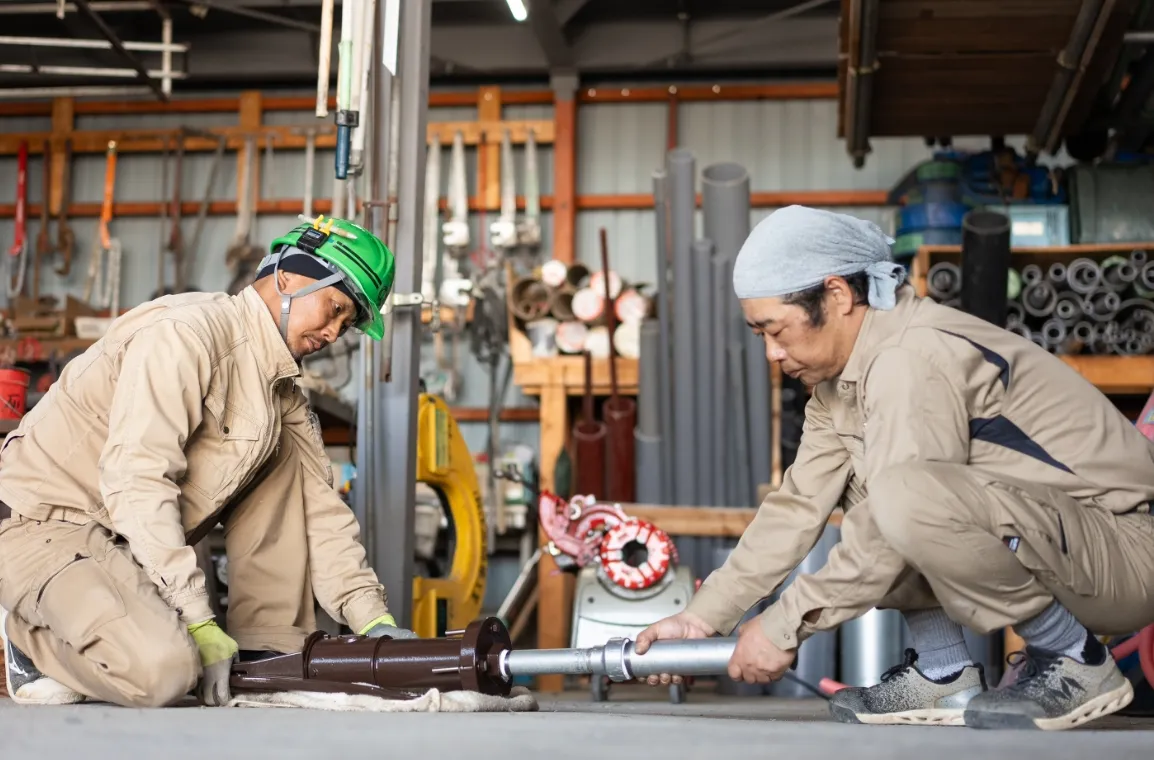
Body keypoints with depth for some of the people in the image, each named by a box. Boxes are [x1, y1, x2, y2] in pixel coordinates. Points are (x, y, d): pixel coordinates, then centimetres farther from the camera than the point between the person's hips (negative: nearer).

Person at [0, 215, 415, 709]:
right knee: (161, 670, -32)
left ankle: (268, 653, 1)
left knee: (284, 447, 3)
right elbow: (136, 481, -27)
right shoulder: (186, 331, -19)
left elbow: (318, 503, 7)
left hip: (139, 543, 9)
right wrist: (199, 625, -28)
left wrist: (371, 617, -6)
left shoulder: (282, 389, 10)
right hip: (48, 526, -9)